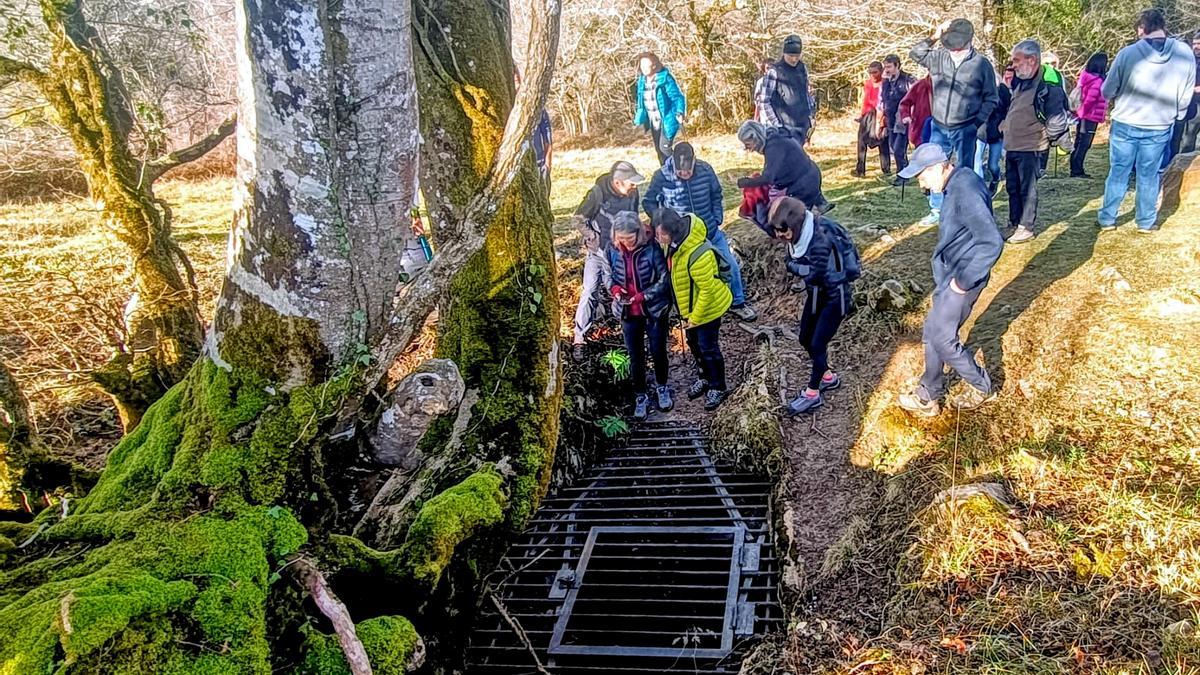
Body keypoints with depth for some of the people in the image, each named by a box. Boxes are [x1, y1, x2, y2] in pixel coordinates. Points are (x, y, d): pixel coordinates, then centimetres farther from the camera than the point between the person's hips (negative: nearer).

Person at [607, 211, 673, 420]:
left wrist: (642, 296, -25)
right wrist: (615, 288, -15)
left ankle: (661, 387, 41)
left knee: (658, 352, 16)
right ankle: (641, 395, 32)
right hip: (628, 313, 2)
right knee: (635, 356, 13)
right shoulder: (613, 250, -10)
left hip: (655, 310, -2)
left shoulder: (652, 247, -21)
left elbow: (664, 280, -16)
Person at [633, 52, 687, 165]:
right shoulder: (642, 80, 4)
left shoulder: (665, 78, -16)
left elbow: (678, 97, -16)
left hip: (666, 121, -7)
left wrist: (680, 113, -31)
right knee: (659, 150, 13)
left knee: (665, 148, -15)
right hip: (653, 123, 7)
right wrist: (638, 119, 14)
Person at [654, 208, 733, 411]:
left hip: (707, 307, -8)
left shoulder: (697, 254, -37)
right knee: (694, 343, 22)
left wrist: (695, 318, -18)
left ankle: (718, 387, 26)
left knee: (708, 347, 6)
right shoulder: (673, 242, -10)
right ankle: (705, 377, 44)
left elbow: (707, 289, -28)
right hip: (688, 306, 8)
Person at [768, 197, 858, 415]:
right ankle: (828, 376, 38)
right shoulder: (800, 233, -7)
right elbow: (791, 264, -5)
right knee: (806, 339, 16)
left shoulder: (820, 240, -33)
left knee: (818, 344, -1)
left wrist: (797, 267, -17)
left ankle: (813, 394, 15)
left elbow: (815, 274, -31)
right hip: (816, 292, 9)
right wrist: (804, 269, -23)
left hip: (835, 295, -8)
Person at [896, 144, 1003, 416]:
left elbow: (992, 243, -31)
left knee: (941, 337, 2)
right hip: (949, 273, 10)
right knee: (934, 332, 15)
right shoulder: (959, 180, 4)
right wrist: (956, 276, 15)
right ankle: (928, 397, 27)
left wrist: (963, 281, -23)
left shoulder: (965, 192, -27)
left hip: (961, 278, -10)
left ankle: (981, 387, 22)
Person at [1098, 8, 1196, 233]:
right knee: (1149, 176, 13)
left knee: (1118, 173, 11)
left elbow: (1107, 91, -5)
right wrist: (1175, 115, 19)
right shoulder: (1185, 53, -7)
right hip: (1159, 127, 1)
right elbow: (1186, 94, 2)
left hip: (1125, 124, -1)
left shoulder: (1127, 53, -14)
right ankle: (1146, 221, 20)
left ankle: (1107, 219, 17)